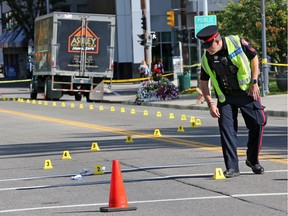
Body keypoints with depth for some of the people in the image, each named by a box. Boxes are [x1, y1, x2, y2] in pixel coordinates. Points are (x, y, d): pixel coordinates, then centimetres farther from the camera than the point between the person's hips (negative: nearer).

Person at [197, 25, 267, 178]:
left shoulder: (237, 42, -13)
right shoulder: (206, 58, -5)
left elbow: (254, 58, -2)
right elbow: (203, 82, 5)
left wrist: (254, 82, -8)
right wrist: (210, 103, -3)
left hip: (247, 92, -2)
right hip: (225, 97, 2)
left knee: (257, 123, -3)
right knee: (226, 128, -7)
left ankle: (253, 160, 17)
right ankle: (232, 167, -3)